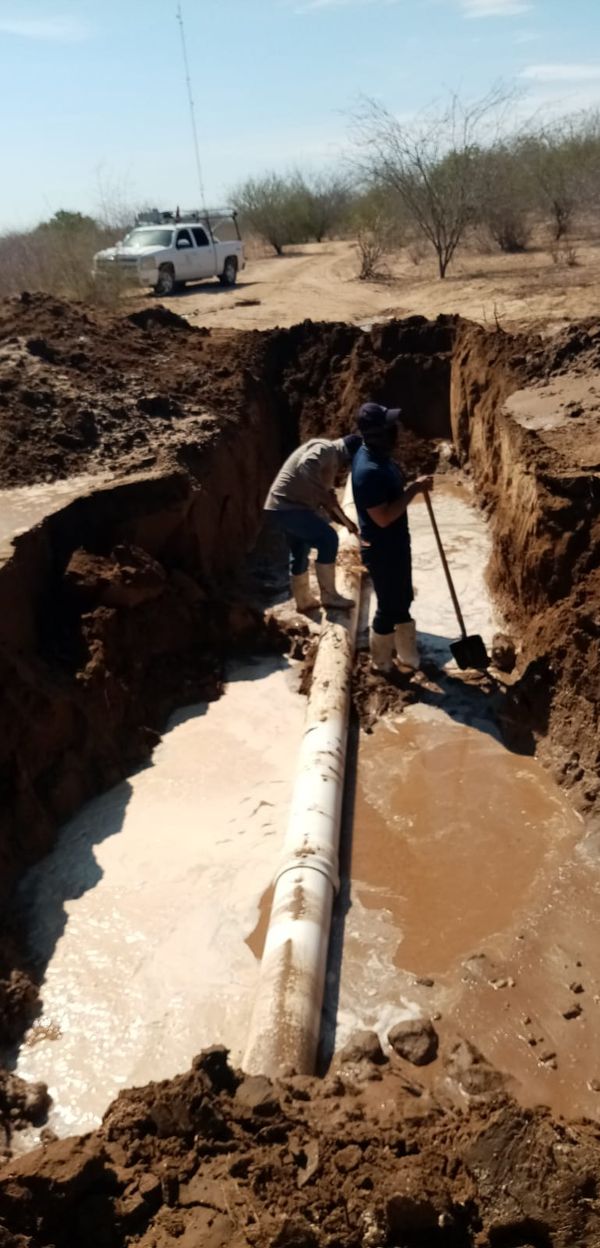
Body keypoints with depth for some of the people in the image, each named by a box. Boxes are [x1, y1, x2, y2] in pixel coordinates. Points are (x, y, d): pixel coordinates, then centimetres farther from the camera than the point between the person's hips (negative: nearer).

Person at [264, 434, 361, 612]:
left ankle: (304, 600, 37)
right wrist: (324, 495, -29)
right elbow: (306, 466, -32)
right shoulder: (325, 449, -10)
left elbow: (326, 504, 22)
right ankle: (329, 595, -7)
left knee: (300, 553, 22)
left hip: (284, 507, 11)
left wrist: (347, 522, 14)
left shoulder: (331, 462, 21)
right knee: (328, 539, -15)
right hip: (286, 507, -11)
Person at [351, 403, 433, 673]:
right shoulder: (368, 470, -30)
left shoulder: (378, 455, 2)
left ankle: (408, 655, 41)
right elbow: (383, 517, -29)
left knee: (402, 601, 23)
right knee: (389, 607, 8)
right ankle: (382, 663, 28)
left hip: (396, 543, 10)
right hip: (381, 549, -10)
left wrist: (414, 486, 2)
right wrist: (414, 490, -25)